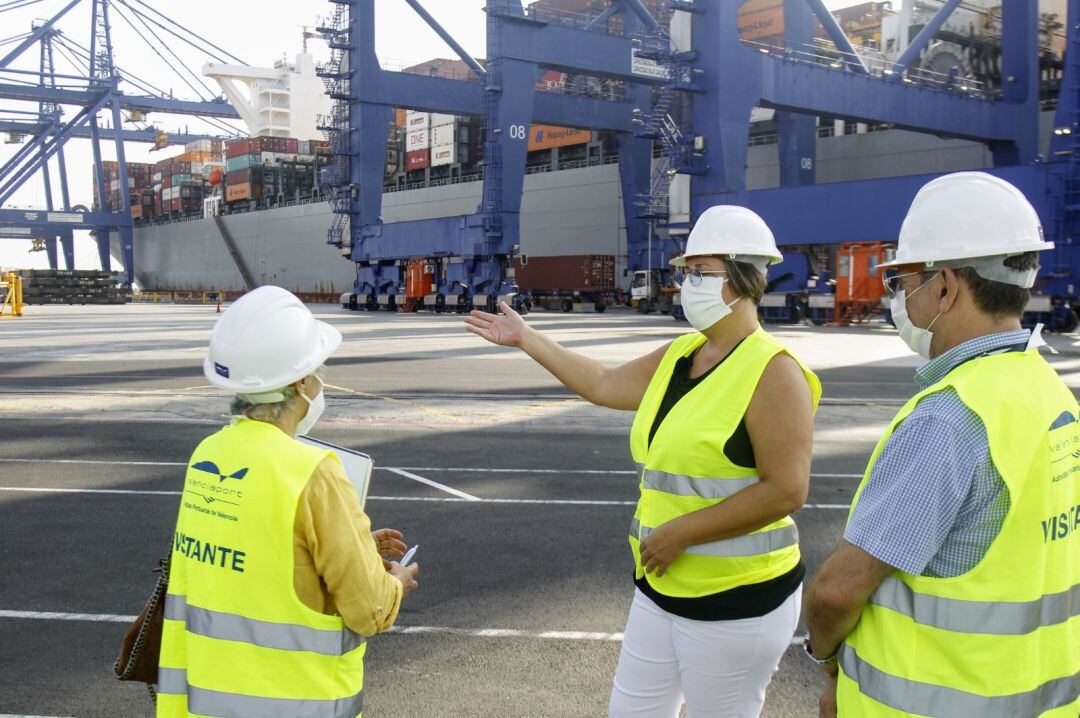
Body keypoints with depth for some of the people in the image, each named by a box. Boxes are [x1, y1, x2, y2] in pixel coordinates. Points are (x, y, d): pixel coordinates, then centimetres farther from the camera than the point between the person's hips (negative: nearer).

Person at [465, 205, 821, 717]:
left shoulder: (773, 372, -16)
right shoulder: (679, 356, 8)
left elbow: (786, 490, -23)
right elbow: (603, 385, 21)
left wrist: (679, 532, -20)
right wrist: (526, 339, 23)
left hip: (735, 599, -8)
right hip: (660, 588, 8)